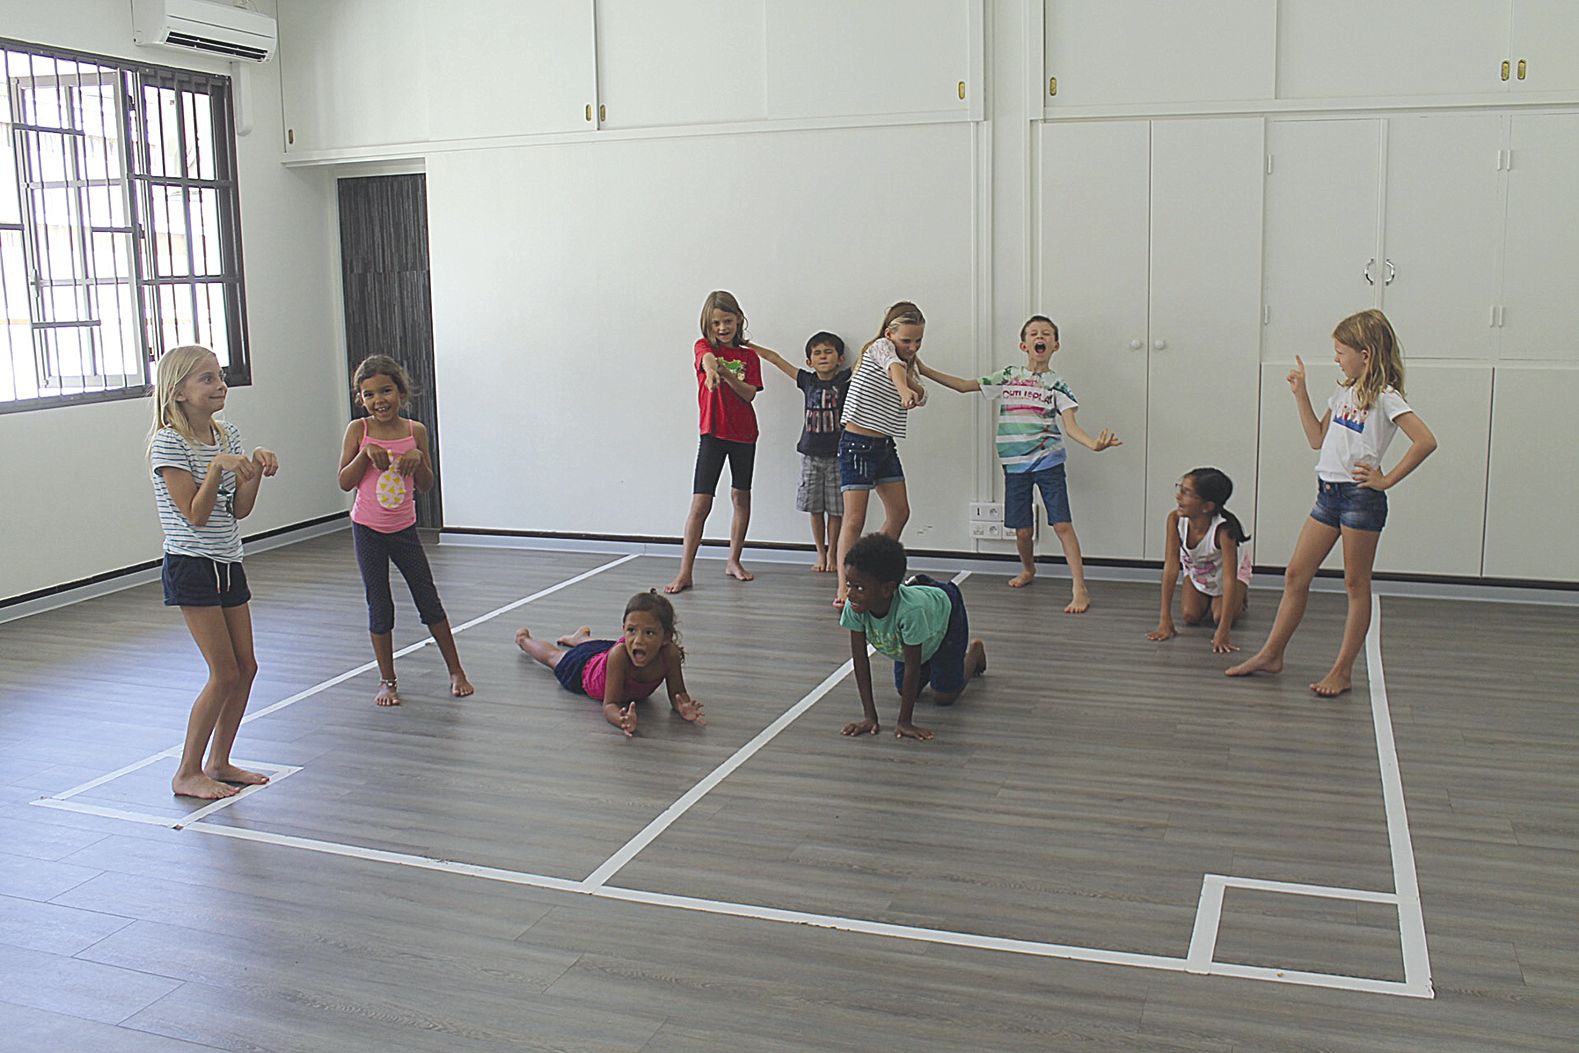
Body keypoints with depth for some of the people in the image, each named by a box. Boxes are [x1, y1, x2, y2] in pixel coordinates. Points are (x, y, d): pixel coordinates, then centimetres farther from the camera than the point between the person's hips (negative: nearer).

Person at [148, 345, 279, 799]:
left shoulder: (228, 435, 8)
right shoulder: (169, 443, -13)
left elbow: (239, 510, 5)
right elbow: (194, 515, -17)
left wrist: (256, 469, -10)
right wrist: (218, 465, -26)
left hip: (228, 565, 8)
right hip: (191, 568, -8)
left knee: (246, 666, 8)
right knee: (224, 673, -7)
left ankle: (219, 763, 22)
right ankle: (187, 773, 7)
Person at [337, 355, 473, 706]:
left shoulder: (415, 430, -3)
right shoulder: (358, 430, -7)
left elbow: (426, 486, 1)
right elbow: (345, 482, -8)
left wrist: (417, 458, -17)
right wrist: (366, 452, -20)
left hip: (404, 529, 1)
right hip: (368, 530, -1)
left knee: (429, 601, 7)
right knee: (380, 608, 6)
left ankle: (456, 672, 18)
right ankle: (387, 681, 19)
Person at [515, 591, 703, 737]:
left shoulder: (670, 653, -41)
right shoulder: (619, 654, -49)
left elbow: (677, 694, -29)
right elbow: (609, 705, -46)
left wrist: (684, 708, -52)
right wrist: (624, 721, -69)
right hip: (584, 668, -3)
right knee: (553, 656, 31)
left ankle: (579, 637, 72)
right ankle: (525, 639, 61)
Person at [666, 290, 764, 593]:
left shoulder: (750, 357, 7)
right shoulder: (704, 346, 0)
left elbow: (749, 394, -5)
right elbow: (708, 357, -26)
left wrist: (727, 374, -22)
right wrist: (711, 370, -50)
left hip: (744, 434, 3)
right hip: (713, 432, -3)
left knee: (741, 497, 10)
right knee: (700, 502, -9)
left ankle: (734, 561, 25)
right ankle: (685, 572, -9)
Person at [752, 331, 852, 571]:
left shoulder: (845, 379, -2)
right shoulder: (807, 380, 4)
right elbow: (774, 358, 9)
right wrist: (746, 345, 12)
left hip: (837, 454, -2)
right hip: (811, 454, 2)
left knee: (835, 509, 2)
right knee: (815, 508, 7)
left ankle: (832, 555, 16)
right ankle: (820, 555, 18)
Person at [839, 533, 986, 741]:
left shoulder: (910, 609, -48)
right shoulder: (853, 607, -36)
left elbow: (912, 667, -39)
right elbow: (860, 659, -28)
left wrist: (904, 722, -35)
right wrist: (869, 716, -28)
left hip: (945, 613, -5)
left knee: (944, 697, -1)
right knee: (906, 692, 11)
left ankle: (975, 650, 27)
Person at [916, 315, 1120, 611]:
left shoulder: (1056, 384, 2)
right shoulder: (1007, 376, 7)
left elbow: (1071, 426, -7)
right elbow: (964, 385, 9)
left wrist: (1094, 443, -28)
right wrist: (925, 371, 4)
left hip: (1048, 461, -2)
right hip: (1015, 463, 2)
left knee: (1062, 524, -10)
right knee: (1022, 530, 6)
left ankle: (1080, 590, -8)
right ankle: (1028, 570, 37)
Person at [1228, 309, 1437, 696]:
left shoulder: (1384, 397, -11)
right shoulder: (1344, 392, 13)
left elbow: (1426, 441, -19)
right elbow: (1318, 439, 17)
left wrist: (1387, 479, -16)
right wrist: (1301, 393, 12)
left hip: (1361, 496, -8)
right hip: (1328, 493, 8)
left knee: (1356, 584, 2)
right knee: (1296, 574, 8)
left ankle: (1343, 671, 8)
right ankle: (1271, 654, 16)